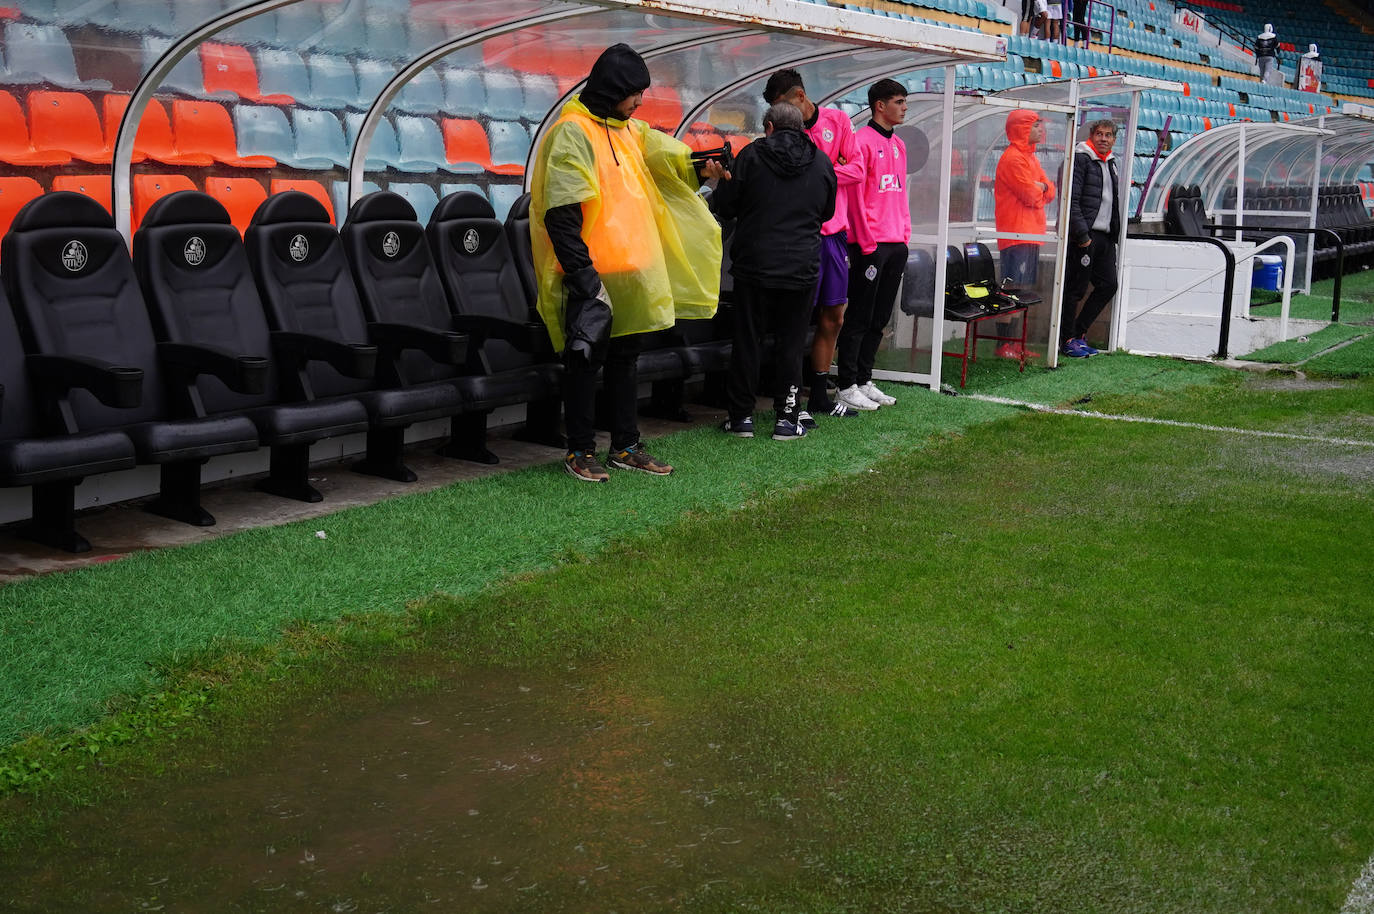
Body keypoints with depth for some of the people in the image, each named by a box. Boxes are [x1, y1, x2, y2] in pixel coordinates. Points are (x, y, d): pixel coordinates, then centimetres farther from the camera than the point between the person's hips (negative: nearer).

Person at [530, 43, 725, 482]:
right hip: (592, 274, -9)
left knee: (626, 357, 14)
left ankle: (625, 446, 24)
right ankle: (580, 451, 11)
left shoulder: (630, 130, 13)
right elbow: (561, 213, -19)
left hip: (631, 271, 9)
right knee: (585, 359, 1)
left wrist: (698, 167, -11)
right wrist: (581, 273, -22)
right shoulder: (573, 132, -14)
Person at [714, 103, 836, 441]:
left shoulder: (752, 155, -5)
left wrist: (722, 182, 19)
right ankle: (786, 418, 8)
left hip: (754, 265, -2)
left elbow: (725, 206, -3)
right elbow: (827, 212, 17)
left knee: (746, 341, 8)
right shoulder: (821, 162, 4)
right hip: (802, 269, 2)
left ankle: (741, 416, 12)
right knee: (790, 343, 9)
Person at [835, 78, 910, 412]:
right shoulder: (862, 141, -9)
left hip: (896, 244, 8)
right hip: (870, 244, -8)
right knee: (859, 318, -3)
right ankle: (848, 386, 2)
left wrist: (905, 234, 13)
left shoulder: (898, 144, 17)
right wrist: (868, 243, -14)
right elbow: (855, 195, -13)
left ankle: (865, 381, 18)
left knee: (880, 319, 11)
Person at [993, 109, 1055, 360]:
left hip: (1030, 232, 10)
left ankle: (1013, 342, 14)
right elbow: (1031, 196, -15)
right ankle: (1004, 346, -10)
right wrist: (1041, 189, 5)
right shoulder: (1013, 158, -11)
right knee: (1011, 291, -11)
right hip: (1016, 233, -10)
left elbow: (1049, 192, 15)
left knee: (1020, 290, 10)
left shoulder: (1029, 157, 21)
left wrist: (1039, 187, -5)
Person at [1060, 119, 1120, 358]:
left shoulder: (1110, 163, 19)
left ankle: (1079, 332, 18)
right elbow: (1071, 200, -15)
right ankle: (1068, 339, 7)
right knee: (1075, 288, -3)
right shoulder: (1080, 158, -8)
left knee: (1108, 285, 8)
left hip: (1105, 236, 9)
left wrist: (1115, 232, 14)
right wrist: (1082, 235, -19)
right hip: (1085, 235, -9)